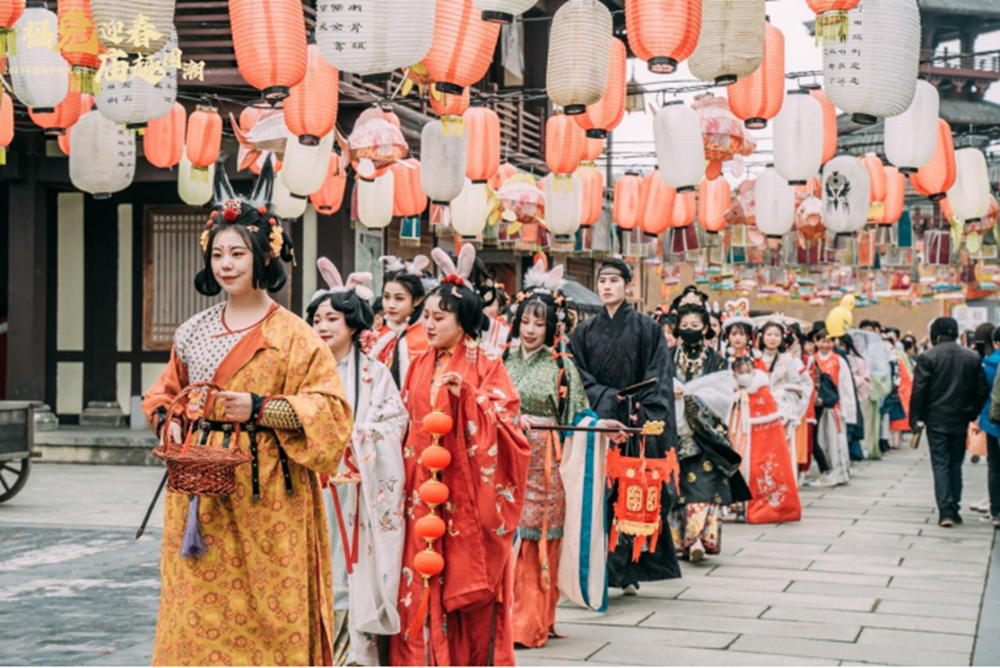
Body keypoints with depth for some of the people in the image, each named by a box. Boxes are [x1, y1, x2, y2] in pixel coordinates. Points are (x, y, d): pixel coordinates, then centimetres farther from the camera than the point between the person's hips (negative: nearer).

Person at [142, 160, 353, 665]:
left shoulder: (293, 335, -4)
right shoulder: (193, 333, 12)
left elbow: (328, 407, -9)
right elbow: (166, 392, 23)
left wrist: (259, 409, -19)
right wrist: (167, 419, 1)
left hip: (265, 493, -4)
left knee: (267, 604, -3)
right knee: (197, 605, 3)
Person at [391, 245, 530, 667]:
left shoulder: (487, 369, -3)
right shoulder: (419, 367, 11)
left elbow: (503, 425, -10)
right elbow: (407, 423, 14)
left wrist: (466, 397, -22)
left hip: (467, 493, -4)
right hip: (423, 492, 4)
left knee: (468, 580, 0)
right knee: (423, 582, 2)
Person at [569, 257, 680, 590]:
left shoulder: (645, 327, 4)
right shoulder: (585, 330, 11)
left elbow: (658, 377, -2)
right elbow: (578, 376, 6)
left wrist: (640, 410, -14)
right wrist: (606, 397, -9)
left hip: (635, 422, -2)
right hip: (597, 422, 2)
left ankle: (627, 569, 0)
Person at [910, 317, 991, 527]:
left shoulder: (927, 357, -8)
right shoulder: (973, 358, 3)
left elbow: (918, 391, -10)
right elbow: (983, 390, 4)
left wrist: (916, 418, -3)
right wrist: (972, 413, 14)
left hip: (936, 420, -3)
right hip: (961, 420, 3)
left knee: (940, 464, 0)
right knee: (956, 465, 13)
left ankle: (946, 511, -9)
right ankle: (954, 509, 14)